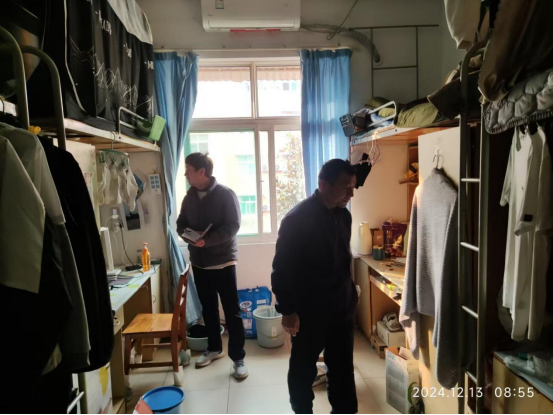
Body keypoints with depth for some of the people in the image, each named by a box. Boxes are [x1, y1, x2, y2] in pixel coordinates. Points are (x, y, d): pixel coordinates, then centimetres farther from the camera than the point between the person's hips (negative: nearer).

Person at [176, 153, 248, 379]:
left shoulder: (226, 194, -11)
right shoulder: (190, 197, 7)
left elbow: (233, 226, -17)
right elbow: (181, 223, 13)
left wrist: (207, 240, -26)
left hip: (223, 262, -6)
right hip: (199, 262, 6)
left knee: (232, 312, 0)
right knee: (208, 309, 17)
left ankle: (238, 358, 10)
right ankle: (214, 349, 34)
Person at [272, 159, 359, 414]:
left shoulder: (343, 215, 2)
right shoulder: (297, 219, -20)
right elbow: (282, 269, -17)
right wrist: (287, 310, -17)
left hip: (341, 307, 6)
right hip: (309, 312, -6)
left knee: (342, 367, 17)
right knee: (303, 369, 15)